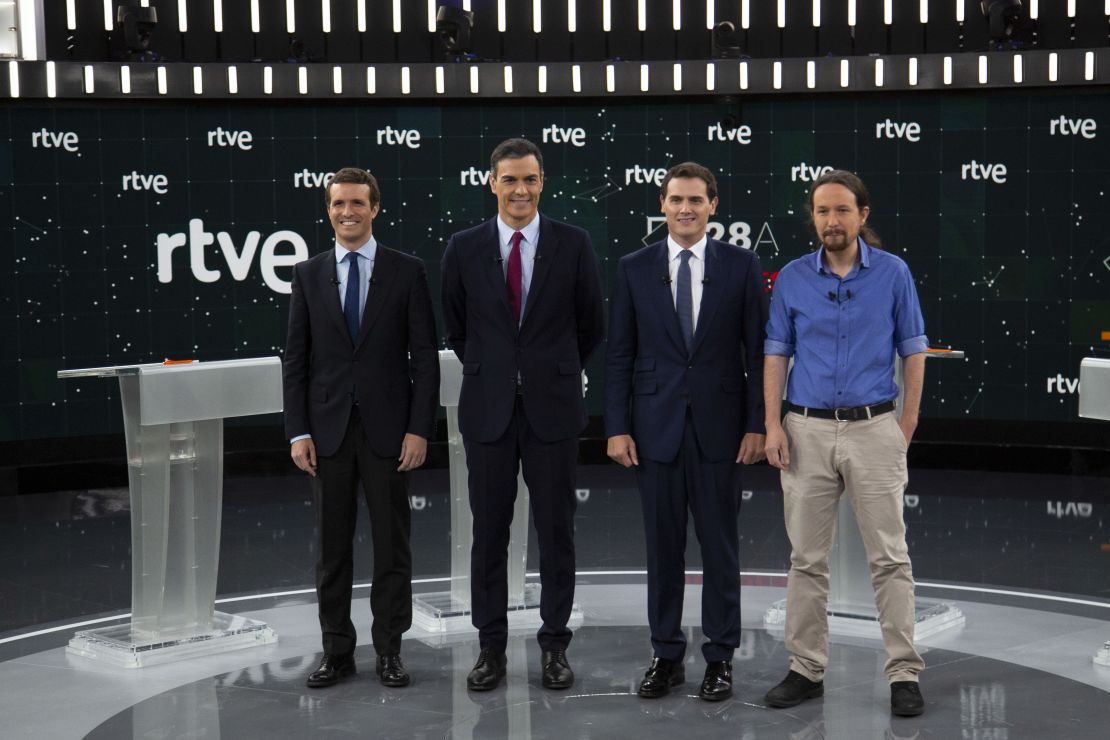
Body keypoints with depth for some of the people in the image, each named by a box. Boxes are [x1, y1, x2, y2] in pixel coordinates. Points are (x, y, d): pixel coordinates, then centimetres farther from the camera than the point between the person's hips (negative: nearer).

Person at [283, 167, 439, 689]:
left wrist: (419, 429, -9)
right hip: (328, 430, 2)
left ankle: (389, 651, 17)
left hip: (387, 428, -2)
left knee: (392, 546, 5)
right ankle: (336, 651, 19)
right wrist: (298, 432, -2)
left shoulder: (407, 271, 0)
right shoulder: (308, 275, 6)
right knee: (332, 548, 8)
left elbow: (425, 357, -2)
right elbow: (295, 360, 5)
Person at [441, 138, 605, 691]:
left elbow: (591, 325, 8)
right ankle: (490, 646, 18)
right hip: (488, 408, 1)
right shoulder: (464, 248, 1)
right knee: (489, 532, 7)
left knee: (556, 531, 6)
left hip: (552, 407, -1)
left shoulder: (573, 244, -2)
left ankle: (554, 645, 18)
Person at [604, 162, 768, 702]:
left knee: (720, 545, 6)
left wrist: (757, 425, -5)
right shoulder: (634, 268, 3)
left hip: (718, 426, -1)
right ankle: (666, 656, 19)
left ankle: (720, 658, 17)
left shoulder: (741, 265, 1)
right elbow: (619, 354, 4)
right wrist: (617, 427, -2)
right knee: (663, 547, 8)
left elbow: (758, 350, 0)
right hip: (656, 425, 1)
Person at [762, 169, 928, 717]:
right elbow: (776, 355, 7)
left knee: (889, 558, -1)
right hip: (808, 431, 2)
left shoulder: (893, 273, 0)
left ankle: (904, 673, 6)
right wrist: (773, 425, -3)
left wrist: (906, 428, -2)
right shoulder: (791, 278, 4)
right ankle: (806, 669, 16)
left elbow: (913, 353, 3)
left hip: (873, 429, -2)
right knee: (807, 559, 7)